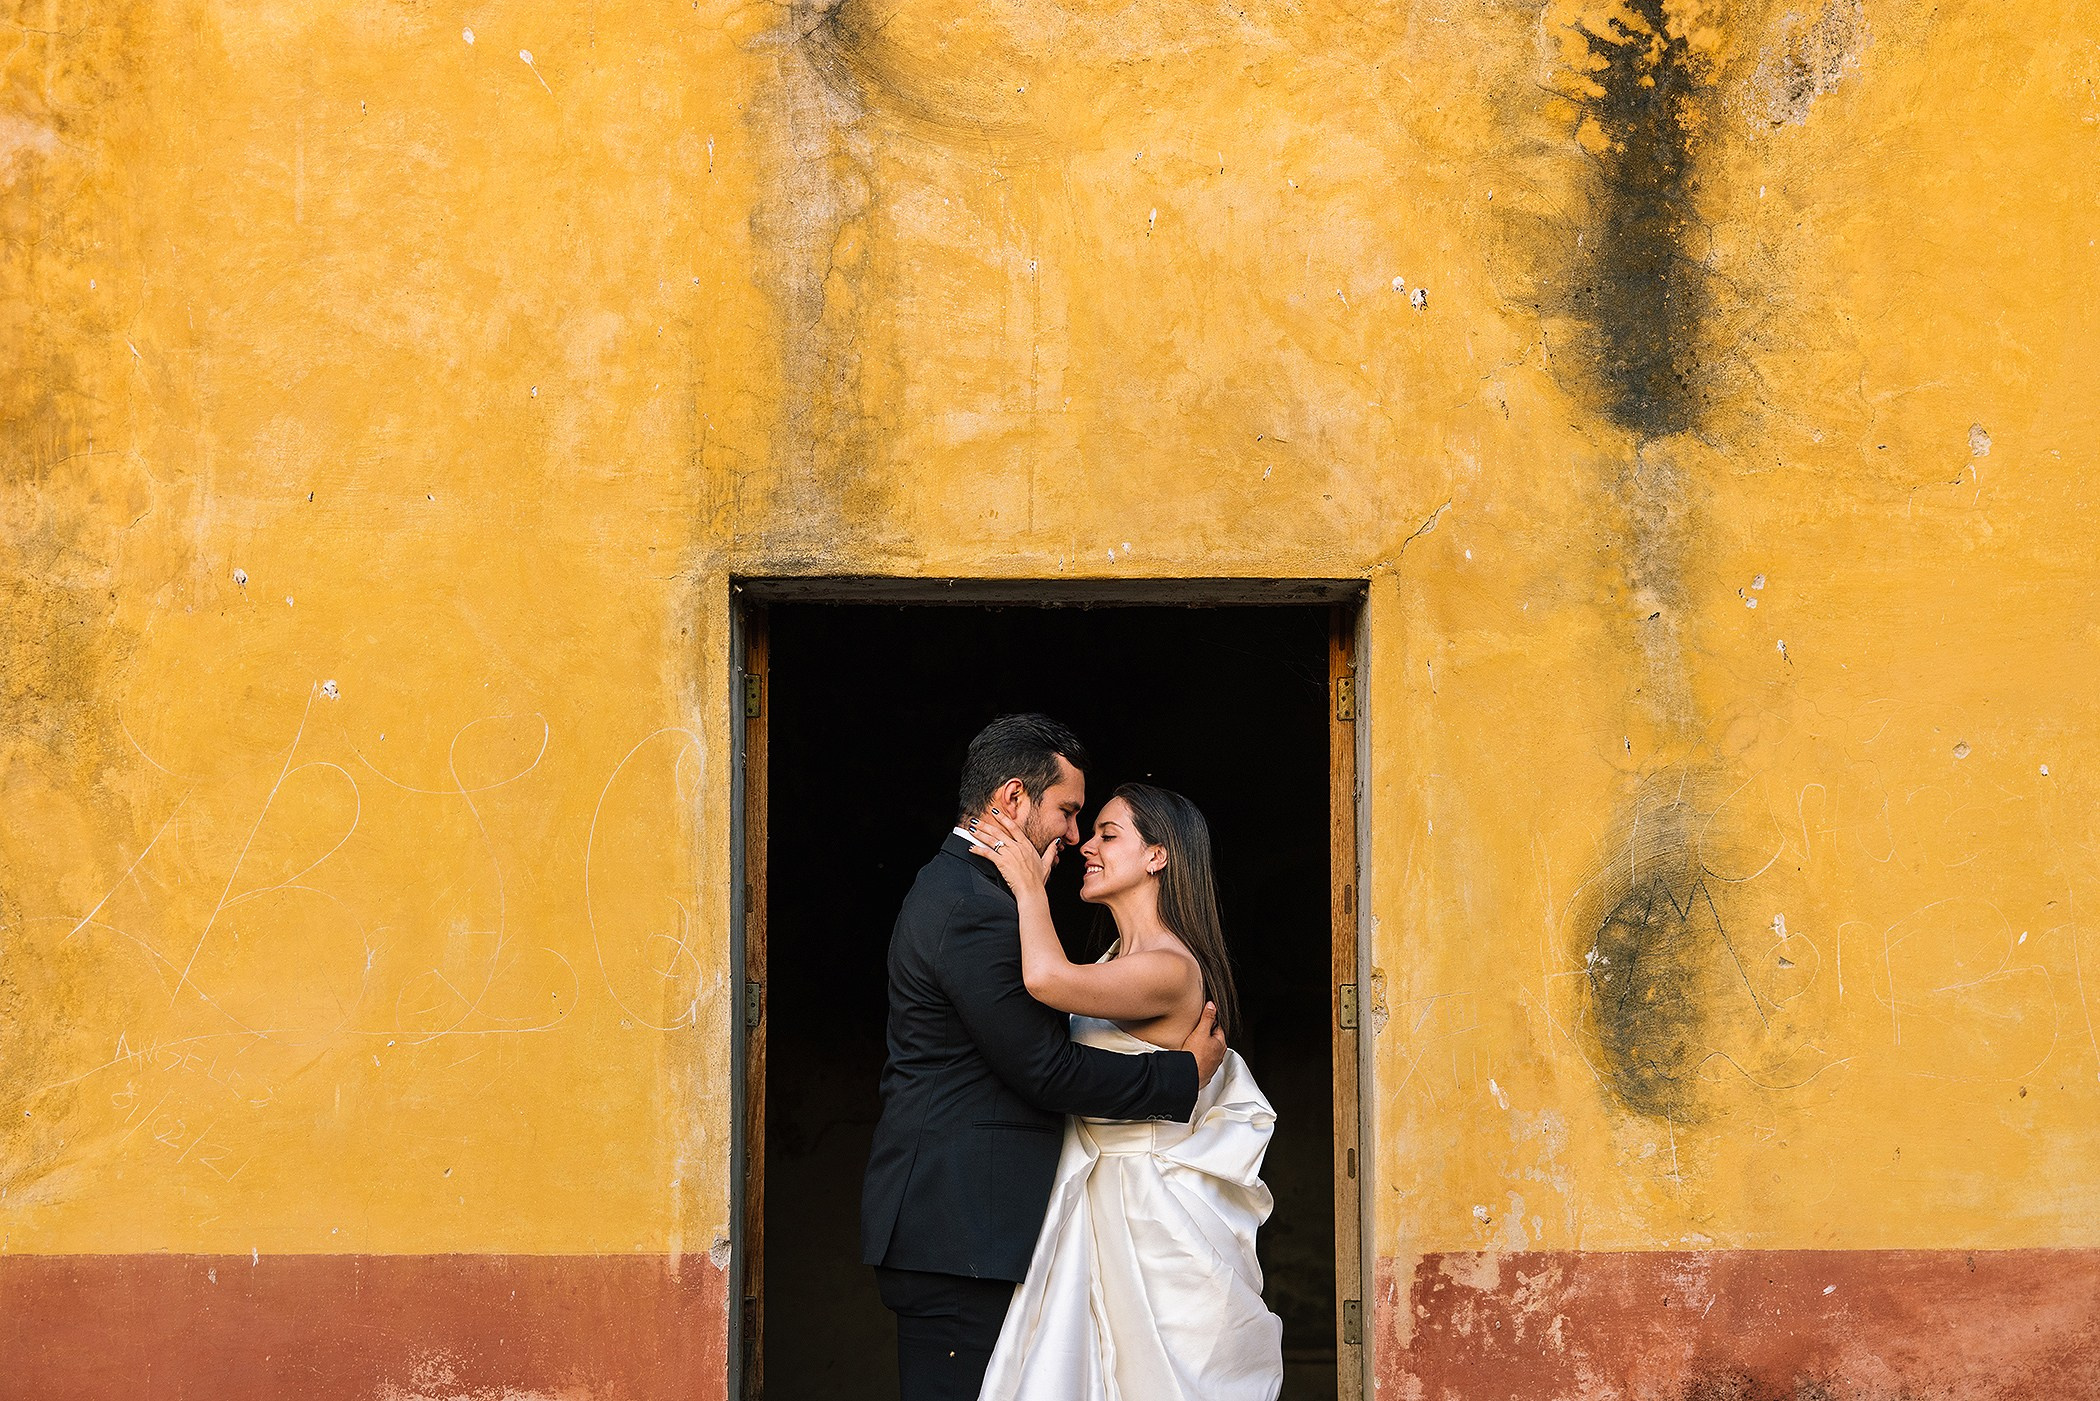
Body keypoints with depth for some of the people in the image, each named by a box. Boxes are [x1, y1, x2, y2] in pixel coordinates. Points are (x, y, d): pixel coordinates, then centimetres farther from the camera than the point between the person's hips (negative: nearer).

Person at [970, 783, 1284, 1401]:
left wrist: (1030, 887, -20)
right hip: (1102, 1210, 9)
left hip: (1151, 1217, -9)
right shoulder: (1120, 960, 13)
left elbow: (1047, 979, -33)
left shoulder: (1172, 970, -19)